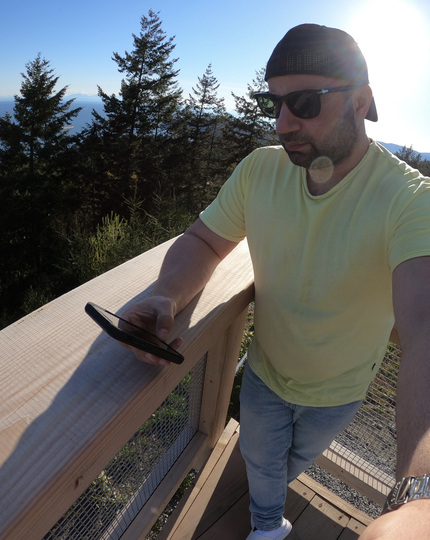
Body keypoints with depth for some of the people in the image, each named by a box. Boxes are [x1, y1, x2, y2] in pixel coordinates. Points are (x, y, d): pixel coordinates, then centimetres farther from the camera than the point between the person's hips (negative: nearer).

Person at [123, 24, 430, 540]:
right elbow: (202, 240, -10)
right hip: (263, 372, 2)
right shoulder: (258, 169, -17)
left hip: (337, 392, -1)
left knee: (299, 456, 32)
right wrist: (166, 296, -32)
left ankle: (276, 482, 71)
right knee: (260, 459, 28)